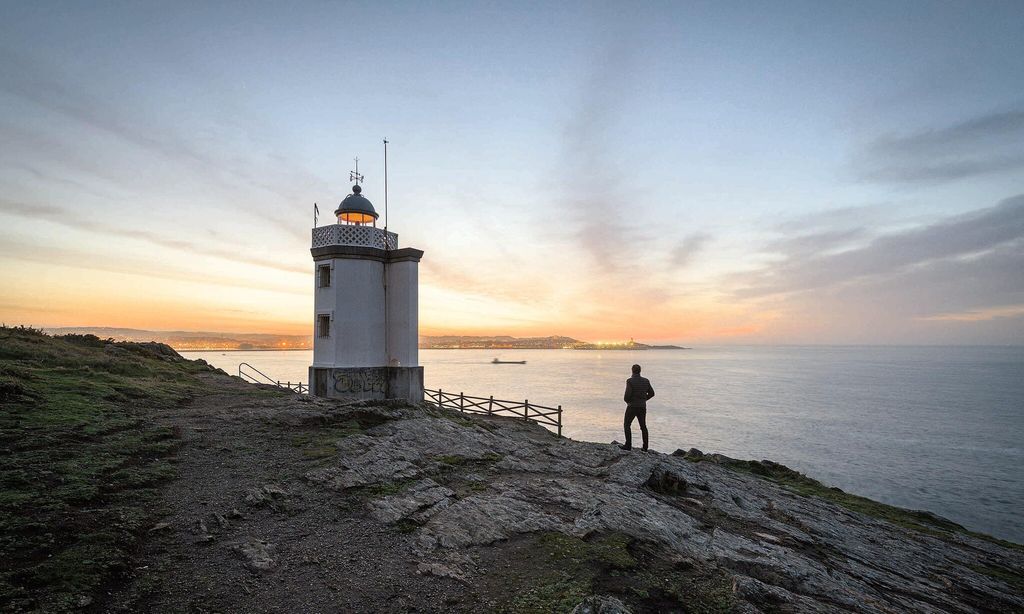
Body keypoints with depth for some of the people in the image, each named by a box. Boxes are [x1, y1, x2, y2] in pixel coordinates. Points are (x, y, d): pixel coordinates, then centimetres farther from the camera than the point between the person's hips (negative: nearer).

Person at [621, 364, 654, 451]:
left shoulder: (630, 381, -14)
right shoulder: (646, 381, 2)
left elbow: (627, 394, -20)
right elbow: (651, 393, 7)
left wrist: (626, 400, 2)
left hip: (632, 407, -5)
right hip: (642, 407, 5)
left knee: (627, 425, 8)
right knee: (643, 426, 14)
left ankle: (628, 445, 1)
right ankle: (645, 447, 13)